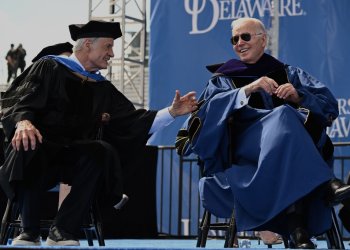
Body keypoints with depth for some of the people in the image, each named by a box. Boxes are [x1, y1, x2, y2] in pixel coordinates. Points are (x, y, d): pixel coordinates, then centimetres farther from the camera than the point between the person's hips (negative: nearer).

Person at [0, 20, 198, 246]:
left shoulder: (102, 89, 23)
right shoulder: (50, 68, 8)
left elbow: (135, 122, 17)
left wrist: (172, 112, 7)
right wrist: (23, 122, -26)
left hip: (80, 157, 4)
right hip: (41, 147, -4)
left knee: (104, 150, -30)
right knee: (28, 147, -39)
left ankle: (63, 231, -28)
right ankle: (30, 231, -25)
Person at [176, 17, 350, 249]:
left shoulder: (290, 74, 26)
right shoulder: (223, 80, 24)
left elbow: (330, 106, 12)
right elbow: (208, 110, 1)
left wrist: (298, 97, -7)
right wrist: (247, 90, -11)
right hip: (243, 147, -1)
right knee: (283, 117, -33)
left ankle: (297, 226, -52)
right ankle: (326, 185, -49)